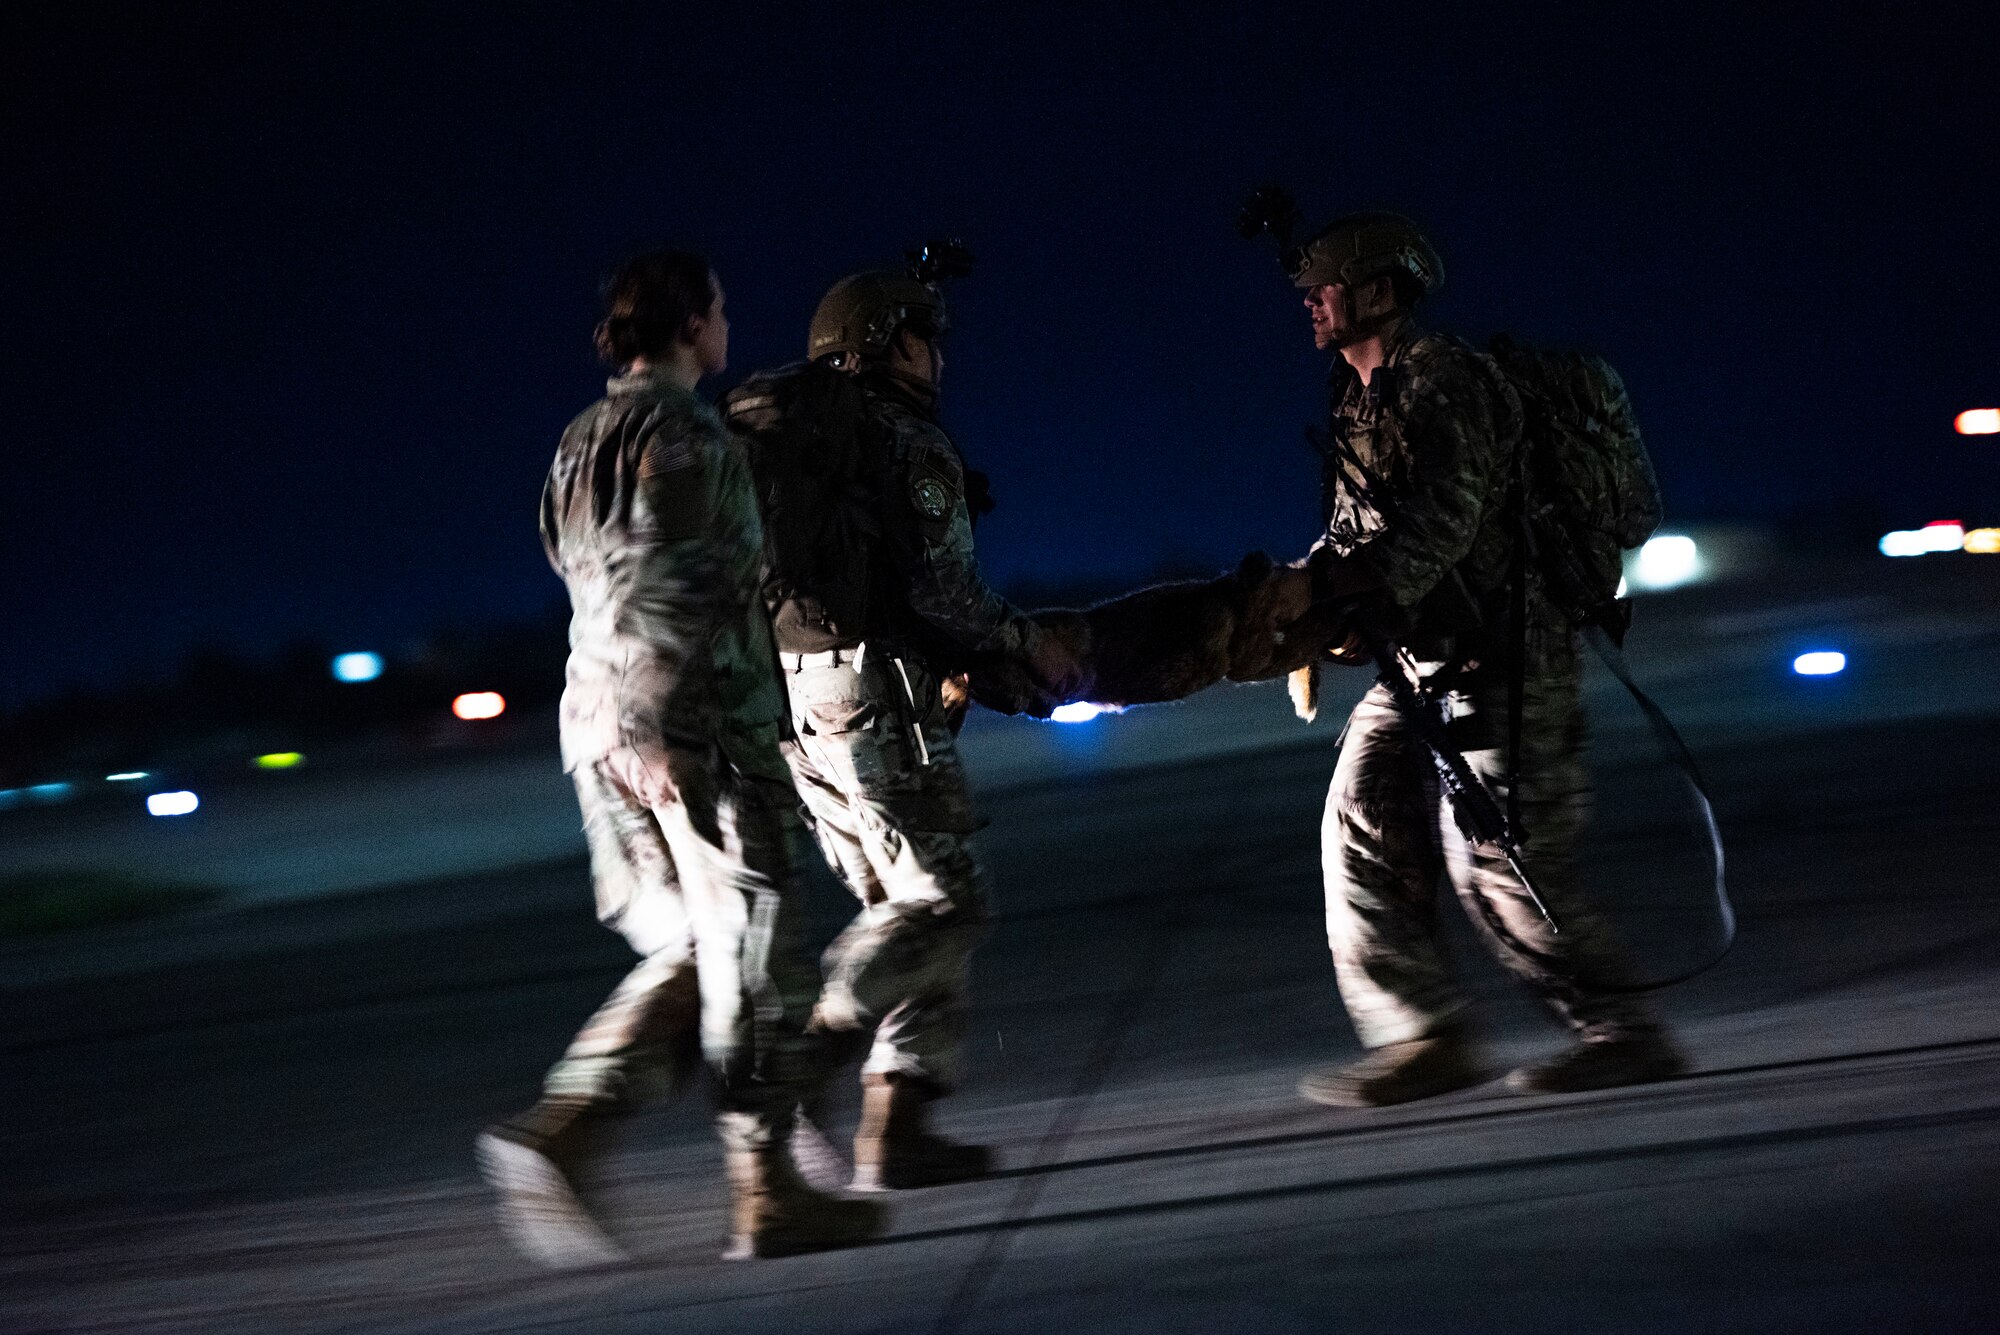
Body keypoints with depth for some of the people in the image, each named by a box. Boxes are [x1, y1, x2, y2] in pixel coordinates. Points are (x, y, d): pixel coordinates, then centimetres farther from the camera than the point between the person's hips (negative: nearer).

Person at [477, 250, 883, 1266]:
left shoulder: (582, 440, 17)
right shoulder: (682, 432, -11)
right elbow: (657, 589, -20)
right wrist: (645, 727, -24)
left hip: (597, 723, 9)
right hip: (700, 727, -9)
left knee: (689, 956, 12)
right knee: (752, 962, 0)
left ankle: (559, 1135, -3)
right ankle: (766, 1197, 4)